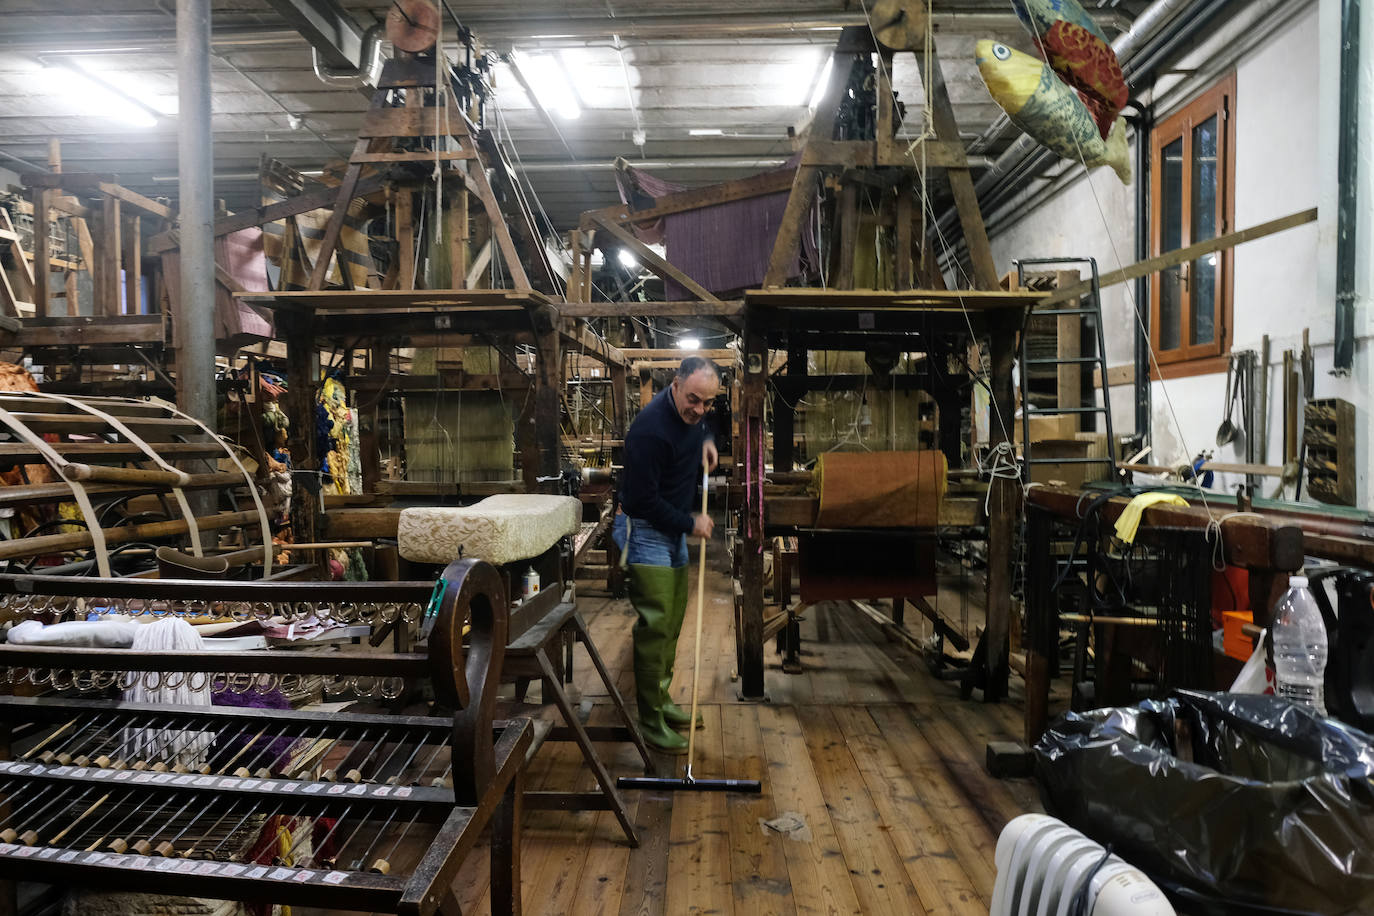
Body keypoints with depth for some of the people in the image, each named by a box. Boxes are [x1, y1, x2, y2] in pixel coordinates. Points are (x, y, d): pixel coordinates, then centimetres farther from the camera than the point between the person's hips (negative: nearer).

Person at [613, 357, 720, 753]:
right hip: (644, 531, -9)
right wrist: (690, 523, -16)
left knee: (673, 622, 13)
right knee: (655, 626, -9)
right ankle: (650, 720, 1)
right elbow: (642, 499, -25)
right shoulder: (651, 428, -27)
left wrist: (707, 441, 5)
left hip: (674, 529, 9)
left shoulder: (692, 412, -1)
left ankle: (661, 701, 27)